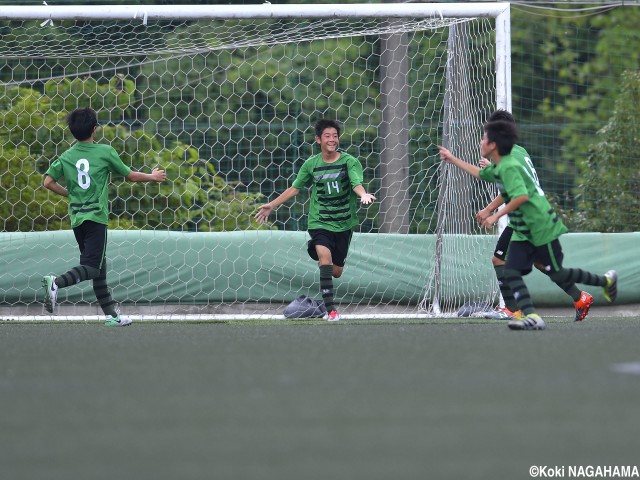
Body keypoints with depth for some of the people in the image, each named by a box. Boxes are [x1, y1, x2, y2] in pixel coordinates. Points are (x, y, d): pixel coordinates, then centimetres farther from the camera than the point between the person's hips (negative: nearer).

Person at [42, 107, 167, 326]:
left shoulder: (66, 157, 6)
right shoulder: (105, 152, -5)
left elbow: (48, 182, 0)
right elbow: (131, 176, 3)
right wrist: (153, 176, 21)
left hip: (76, 218, 6)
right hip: (96, 216, -6)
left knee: (99, 269, 12)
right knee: (92, 267, -10)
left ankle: (111, 315, 14)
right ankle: (56, 282, -34)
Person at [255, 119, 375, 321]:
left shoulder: (349, 162, -5)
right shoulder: (311, 164, 1)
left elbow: (357, 184, -21)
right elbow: (295, 188, 13)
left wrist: (363, 195, -44)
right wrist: (272, 205, 13)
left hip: (344, 223, 0)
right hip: (319, 222, 0)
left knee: (336, 271, 8)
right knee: (325, 257, -25)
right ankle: (330, 309, -22)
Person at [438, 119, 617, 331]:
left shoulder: (509, 167, -22)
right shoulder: (499, 167, 8)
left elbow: (521, 196, -34)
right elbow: (480, 173, 30)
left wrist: (496, 215, -28)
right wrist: (453, 160, 32)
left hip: (542, 228, -9)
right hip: (523, 232, 9)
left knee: (556, 274, 2)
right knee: (511, 270, -7)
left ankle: (606, 280, 22)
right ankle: (531, 316, -15)